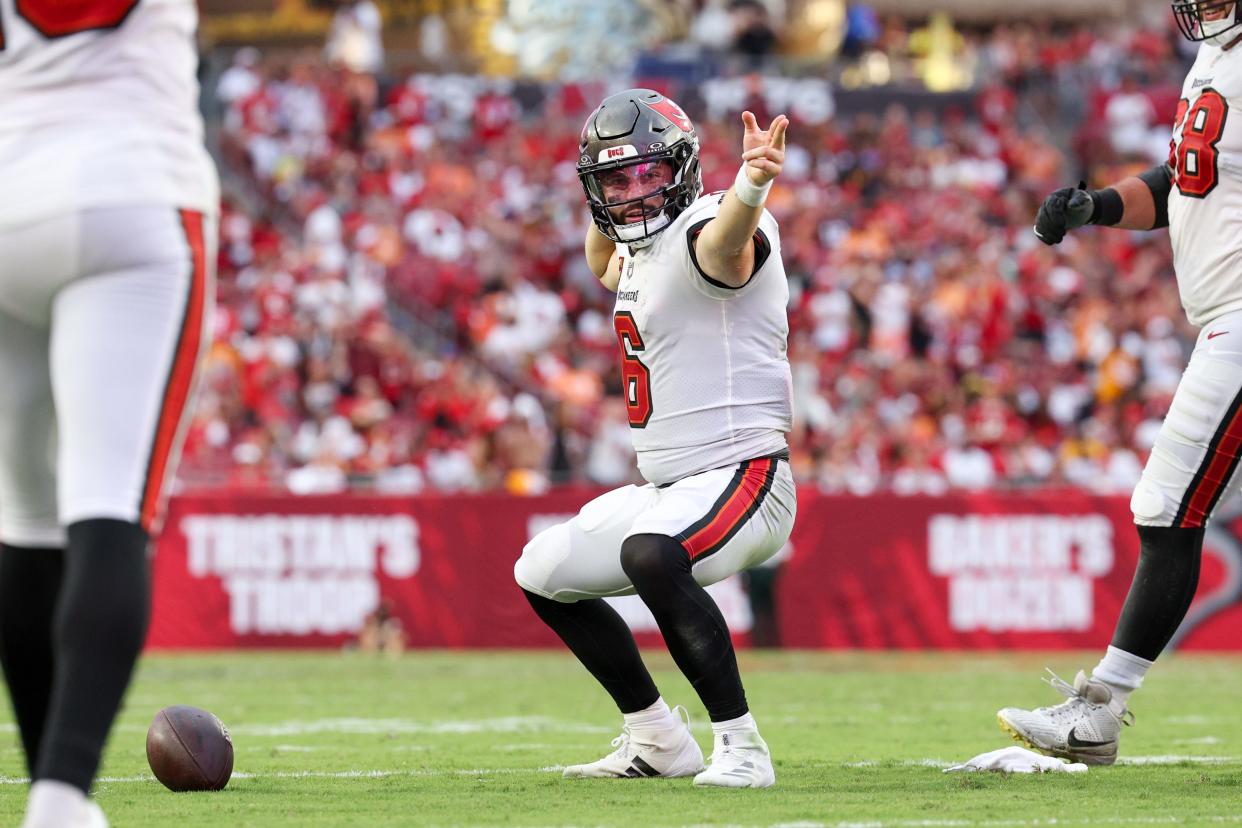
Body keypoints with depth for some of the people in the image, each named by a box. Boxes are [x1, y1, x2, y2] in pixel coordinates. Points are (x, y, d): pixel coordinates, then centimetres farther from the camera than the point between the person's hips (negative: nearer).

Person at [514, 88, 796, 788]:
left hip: (741, 475, -11)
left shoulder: (701, 234, -16)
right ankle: (658, 741, 28)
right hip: (668, 487, 11)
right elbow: (605, 265, 39)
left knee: (648, 554, -39)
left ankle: (741, 747, -30)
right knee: (544, 573, 21)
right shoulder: (640, 249, 13)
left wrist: (751, 186, -65)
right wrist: (604, 215, 19)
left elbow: (728, 239, -44)